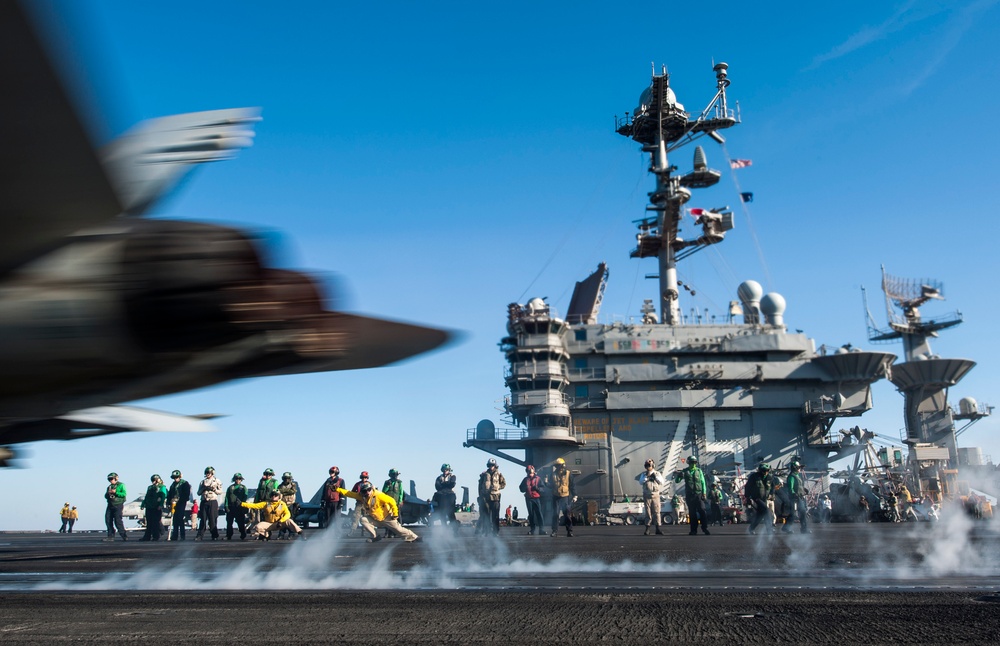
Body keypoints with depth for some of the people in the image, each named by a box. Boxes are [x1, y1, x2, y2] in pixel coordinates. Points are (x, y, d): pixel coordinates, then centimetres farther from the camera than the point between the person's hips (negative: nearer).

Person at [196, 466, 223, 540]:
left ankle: (215, 536, -1)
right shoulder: (203, 481, 18)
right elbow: (199, 493, 15)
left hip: (213, 502, -3)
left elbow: (220, 492, 3)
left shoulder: (217, 481, 7)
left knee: (213, 520, -5)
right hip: (204, 502, 3)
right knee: (203, 519, -1)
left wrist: (213, 489, -12)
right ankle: (199, 535, -1)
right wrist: (203, 488, -4)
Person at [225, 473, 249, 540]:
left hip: (240, 507, -2)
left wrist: (241, 503, -15)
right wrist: (227, 506, -4)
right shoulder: (230, 487, 14)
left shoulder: (243, 487, 10)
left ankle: (243, 536, 3)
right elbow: (227, 497, 8)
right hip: (231, 507, 2)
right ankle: (228, 536, 9)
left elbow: (245, 497, 1)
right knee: (229, 522, 1)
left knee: (241, 523, -2)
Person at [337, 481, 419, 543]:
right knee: (363, 520, -16)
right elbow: (349, 493, -11)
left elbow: (392, 501, -21)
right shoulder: (361, 497, -10)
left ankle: (413, 537, 11)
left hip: (387, 517, -5)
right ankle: (375, 537, -6)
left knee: (398, 529, -7)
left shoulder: (378, 495, -26)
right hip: (374, 519, 5)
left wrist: (395, 513, -19)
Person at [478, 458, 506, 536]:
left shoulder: (498, 474, 9)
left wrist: (497, 487, -6)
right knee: (485, 515, -2)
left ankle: (496, 531, 0)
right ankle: (485, 531, 2)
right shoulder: (484, 474, 12)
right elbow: (480, 485, 13)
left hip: (495, 496, -1)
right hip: (485, 496, 1)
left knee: (495, 515, -2)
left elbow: (504, 483, 9)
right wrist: (480, 495, 6)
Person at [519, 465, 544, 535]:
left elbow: (542, 488, -1)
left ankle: (542, 529, -9)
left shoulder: (538, 478, 5)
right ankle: (532, 530, 9)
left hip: (537, 498, -3)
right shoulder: (525, 479, 14)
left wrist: (537, 488, -20)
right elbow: (521, 488, 14)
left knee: (539, 513, -8)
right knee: (531, 514, 4)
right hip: (528, 498, 3)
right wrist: (525, 488, -7)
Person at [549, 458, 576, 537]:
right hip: (556, 497, 2)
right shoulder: (553, 474, 5)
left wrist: (574, 495, -5)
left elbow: (573, 485, 0)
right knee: (555, 514, 0)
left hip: (565, 497, -2)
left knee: (567, 514, 1)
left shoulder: (568, 474, -2)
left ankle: (569, 531, 8)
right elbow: (551, 485, 14)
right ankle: (554, 531, 5)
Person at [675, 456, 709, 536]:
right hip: (689, 495, 0)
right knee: (692, 513, 2)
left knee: (702, 511, -9)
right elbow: (677, 481, 7)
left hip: (699, 494, 0)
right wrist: (678, 476, -16)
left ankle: (705, 528, -6)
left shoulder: (699, 470, 8)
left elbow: (703, 481, 7)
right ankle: (694, 530, 6)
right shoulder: (685, 471, 7)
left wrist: (704, 492, -2)